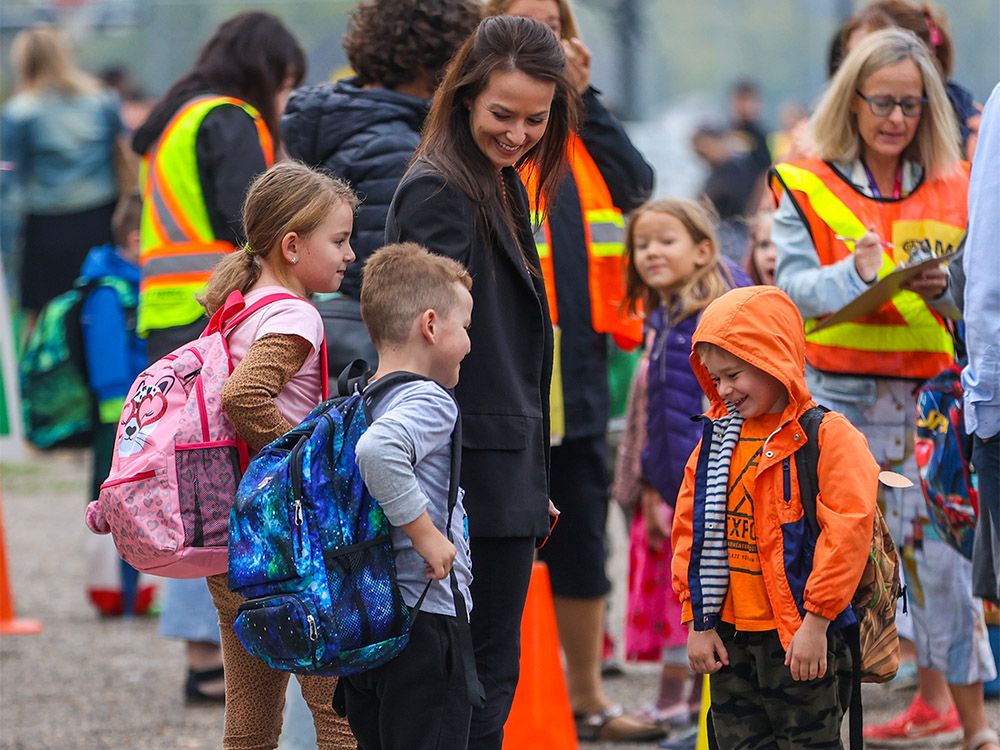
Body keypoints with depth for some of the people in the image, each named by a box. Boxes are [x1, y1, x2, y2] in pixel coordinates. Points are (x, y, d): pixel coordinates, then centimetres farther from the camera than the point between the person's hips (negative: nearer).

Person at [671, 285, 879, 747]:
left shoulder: (828, 436, -11)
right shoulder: (716, 440, 10)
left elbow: (847, 530, -16)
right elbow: (690, 528, 12)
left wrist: (816, 622, -17)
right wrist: (697, 622, 7)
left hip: (801, 638, -7)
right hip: (729, 634, 7)